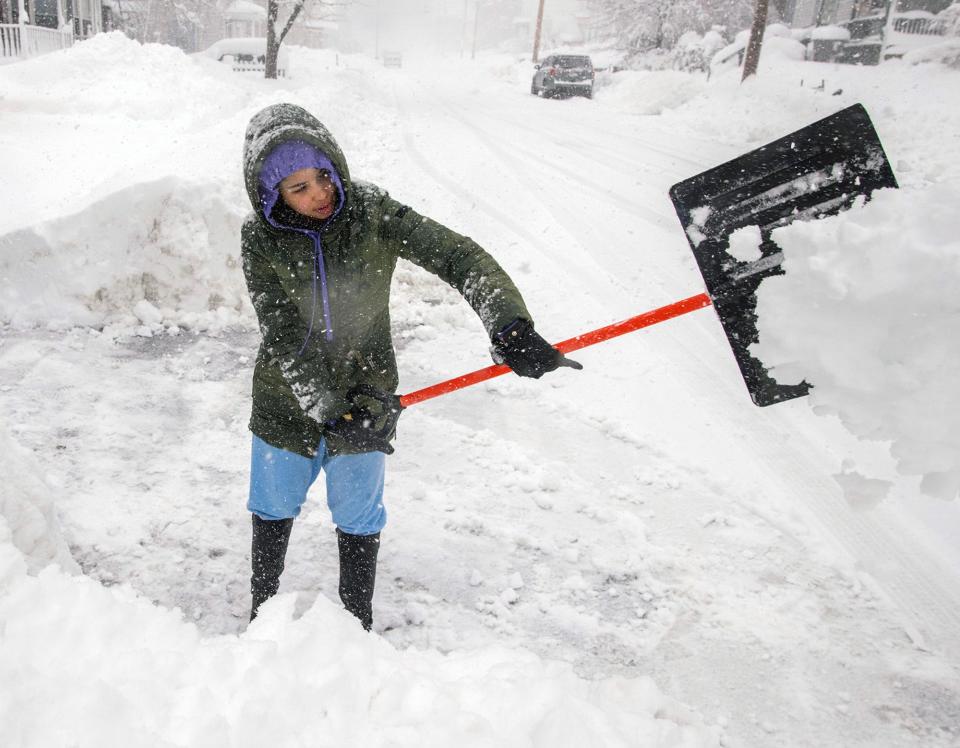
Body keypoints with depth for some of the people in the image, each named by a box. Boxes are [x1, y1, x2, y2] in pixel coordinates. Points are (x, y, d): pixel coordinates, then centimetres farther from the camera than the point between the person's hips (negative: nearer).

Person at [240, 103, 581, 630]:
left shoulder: (369, 212, -16)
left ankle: (357, 623, 38)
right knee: (273, 510, 20)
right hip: (286, 403, 1)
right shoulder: (260, 239, -15)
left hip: (365, 400, -1)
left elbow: (456, 255, -25)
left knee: (358, 521, 14)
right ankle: (261, 611, 46)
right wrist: (329, 410, -28)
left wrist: (509, 325, -40)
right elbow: (282, 337, -20)